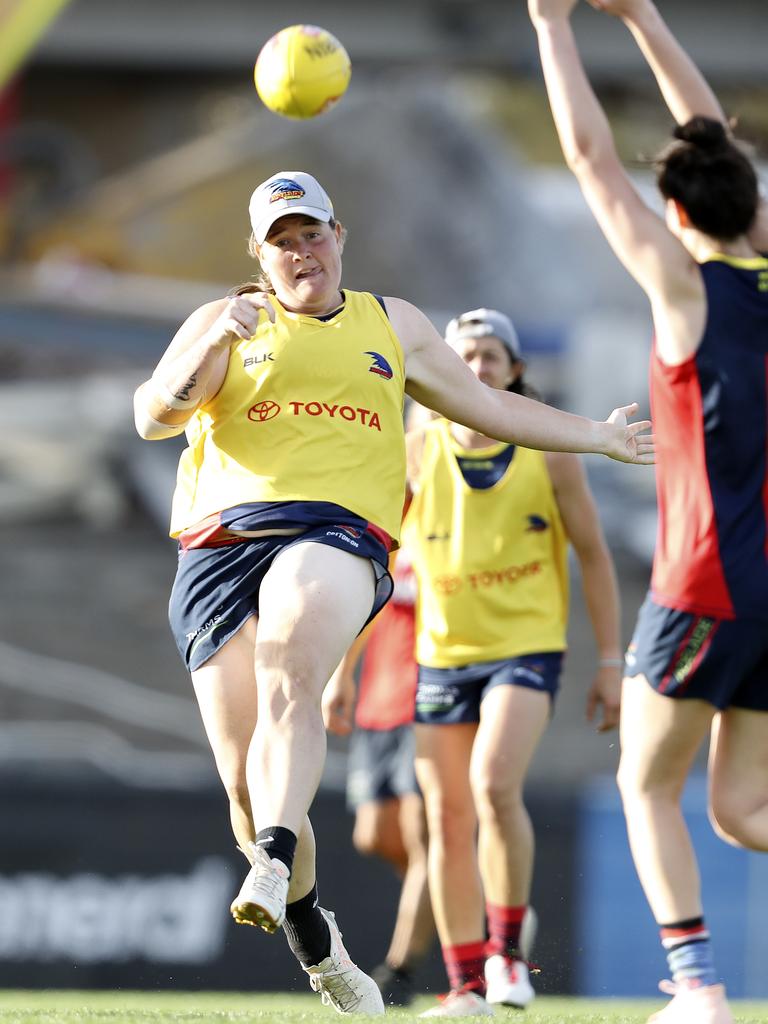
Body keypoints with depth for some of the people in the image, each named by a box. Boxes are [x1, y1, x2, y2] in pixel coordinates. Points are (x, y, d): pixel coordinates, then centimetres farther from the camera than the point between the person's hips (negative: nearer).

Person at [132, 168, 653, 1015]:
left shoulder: (391, 325, 26)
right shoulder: (227, 320, 18)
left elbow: (485, 405, 36)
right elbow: (152, 418, 6)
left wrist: (598, 436, 35)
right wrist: (215, 344, -10)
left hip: (337, 532, 0)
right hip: (224, 542, 0)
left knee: (289, 665, -36)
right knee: (246, 784, -9)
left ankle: (272, 866, -52)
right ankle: (314, 944, 12)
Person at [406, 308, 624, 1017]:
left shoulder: (550, 451, -2)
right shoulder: (417, 455, 0)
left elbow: (593, 555, 5)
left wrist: (611, 661, 0)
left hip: (527, 646, -2)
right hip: (443, 656, 2)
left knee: (494, 785, -24)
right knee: (449, 822, 2)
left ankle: (509, 948, -7)